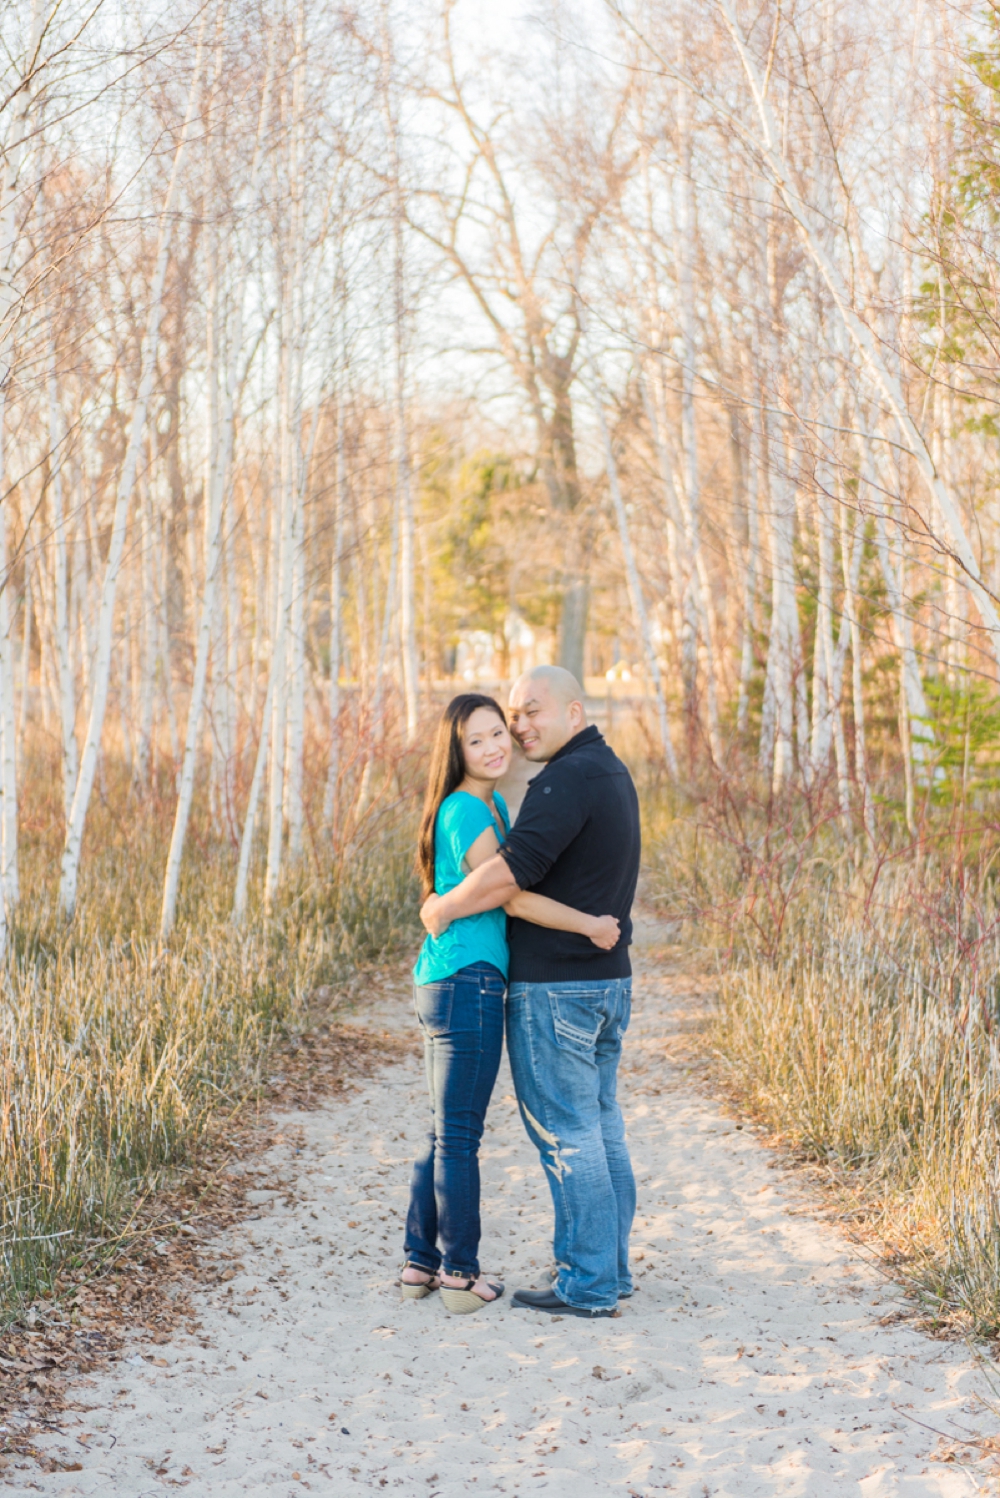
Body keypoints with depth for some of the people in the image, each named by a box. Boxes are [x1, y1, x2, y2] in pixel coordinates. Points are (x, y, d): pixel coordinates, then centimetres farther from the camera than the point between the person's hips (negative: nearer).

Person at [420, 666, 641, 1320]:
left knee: (566, 1135, -3)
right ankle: (609, 1270, 20)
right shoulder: (612, 772, 14)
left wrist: (442, 908, -13)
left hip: (555, 987, -10)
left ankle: (587, 1285, 1)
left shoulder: (569, 778, -18)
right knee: (601, 1130, 13)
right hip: (608, 979, 10)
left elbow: (512, 872, -27)